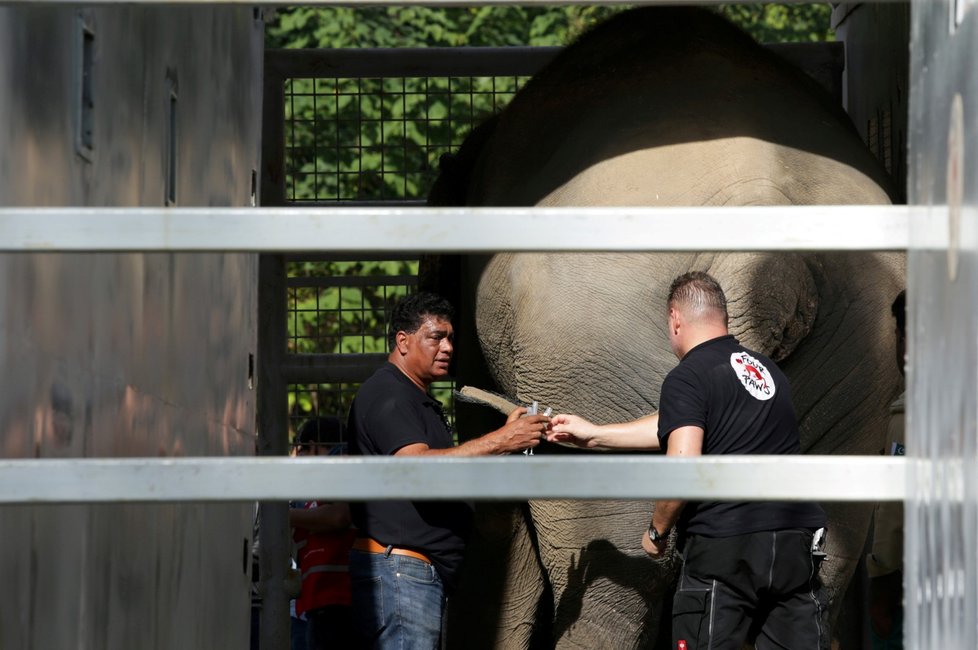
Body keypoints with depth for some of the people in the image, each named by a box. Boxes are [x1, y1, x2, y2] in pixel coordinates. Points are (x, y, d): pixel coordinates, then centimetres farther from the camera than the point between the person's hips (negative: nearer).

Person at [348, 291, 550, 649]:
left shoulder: (423, 403, 24)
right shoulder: (385, 395, -11)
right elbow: (418, 466, -25)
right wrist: (500, 441, -26)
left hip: (427, 572, 11)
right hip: (397, 568, -11)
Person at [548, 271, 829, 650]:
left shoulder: (687, 379, -5)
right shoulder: (767, 370, 19)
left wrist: (657, 531, 1)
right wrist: (593, 434, 34)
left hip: (723, 547, -6)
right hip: (796, 545, 6)